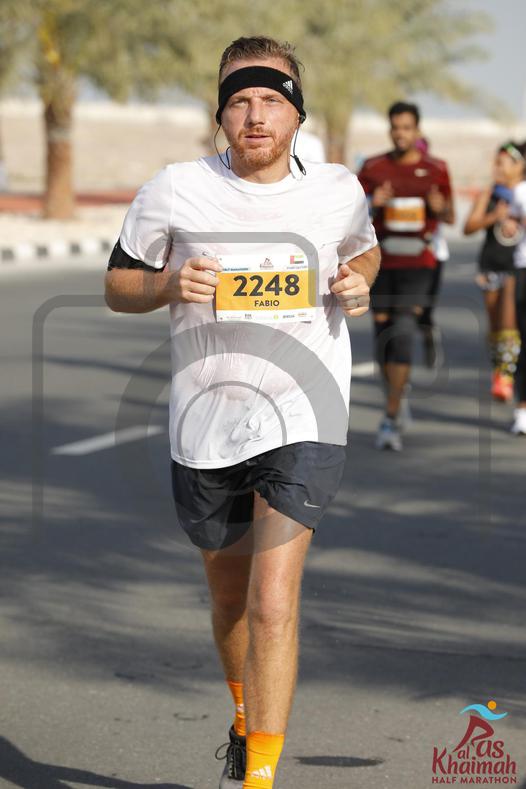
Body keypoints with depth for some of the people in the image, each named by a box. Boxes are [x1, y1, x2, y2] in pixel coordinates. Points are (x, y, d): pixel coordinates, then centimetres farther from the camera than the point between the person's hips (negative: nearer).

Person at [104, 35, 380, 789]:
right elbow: (118, 285, 7)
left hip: (304, 419, -2)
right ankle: (246, 716, 48)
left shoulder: (338, 190, 1)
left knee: (273, 601, -17)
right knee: (230, 597, 18)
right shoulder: (174, 190, -3)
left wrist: (359, 281, -1)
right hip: (205, 423, 2)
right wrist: (170, 284, -15)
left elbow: (365, 248, 23)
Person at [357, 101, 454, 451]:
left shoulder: (436, 169, 3)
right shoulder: (373, 168, 3)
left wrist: (440, 208, -12)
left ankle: (391, 420, -16)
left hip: (418, 263, -2)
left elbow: (450, 217, 11)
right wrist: (372, 204, -18)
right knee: (383, 334, 8)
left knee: (402, 334, -14)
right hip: (381, 261, 2)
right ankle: (397, 398, 32)